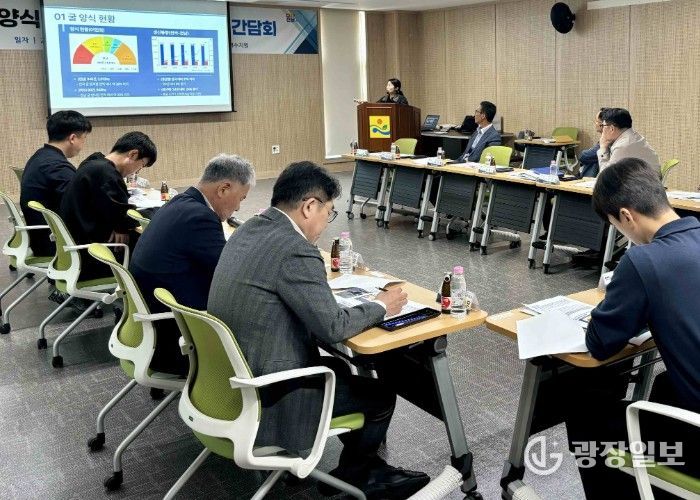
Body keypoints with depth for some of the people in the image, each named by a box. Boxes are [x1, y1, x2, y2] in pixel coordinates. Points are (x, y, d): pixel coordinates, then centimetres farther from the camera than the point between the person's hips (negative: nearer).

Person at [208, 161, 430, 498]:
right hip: (266, 395, -9)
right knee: (381, 396, 8)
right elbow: (332, 328, -19)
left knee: (338, 369, 27)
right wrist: (381, 306, -4)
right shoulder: (295, 249, -24)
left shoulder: (249, 230, 5)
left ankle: (368, 468, 37)